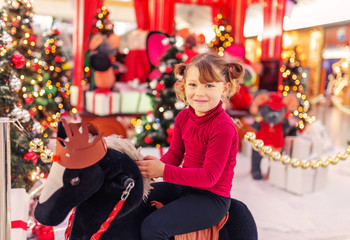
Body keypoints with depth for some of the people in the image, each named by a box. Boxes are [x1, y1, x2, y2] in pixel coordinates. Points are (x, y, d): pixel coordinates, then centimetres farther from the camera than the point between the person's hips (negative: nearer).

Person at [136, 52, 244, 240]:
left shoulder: (223, 128, -23)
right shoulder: (183, 117, 1)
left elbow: (209, 176, -24)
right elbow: (175, 153, 8)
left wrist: (164, 171, -27)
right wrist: (157, 165, -14)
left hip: (211, 198, -8)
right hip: (183, 186, 8)